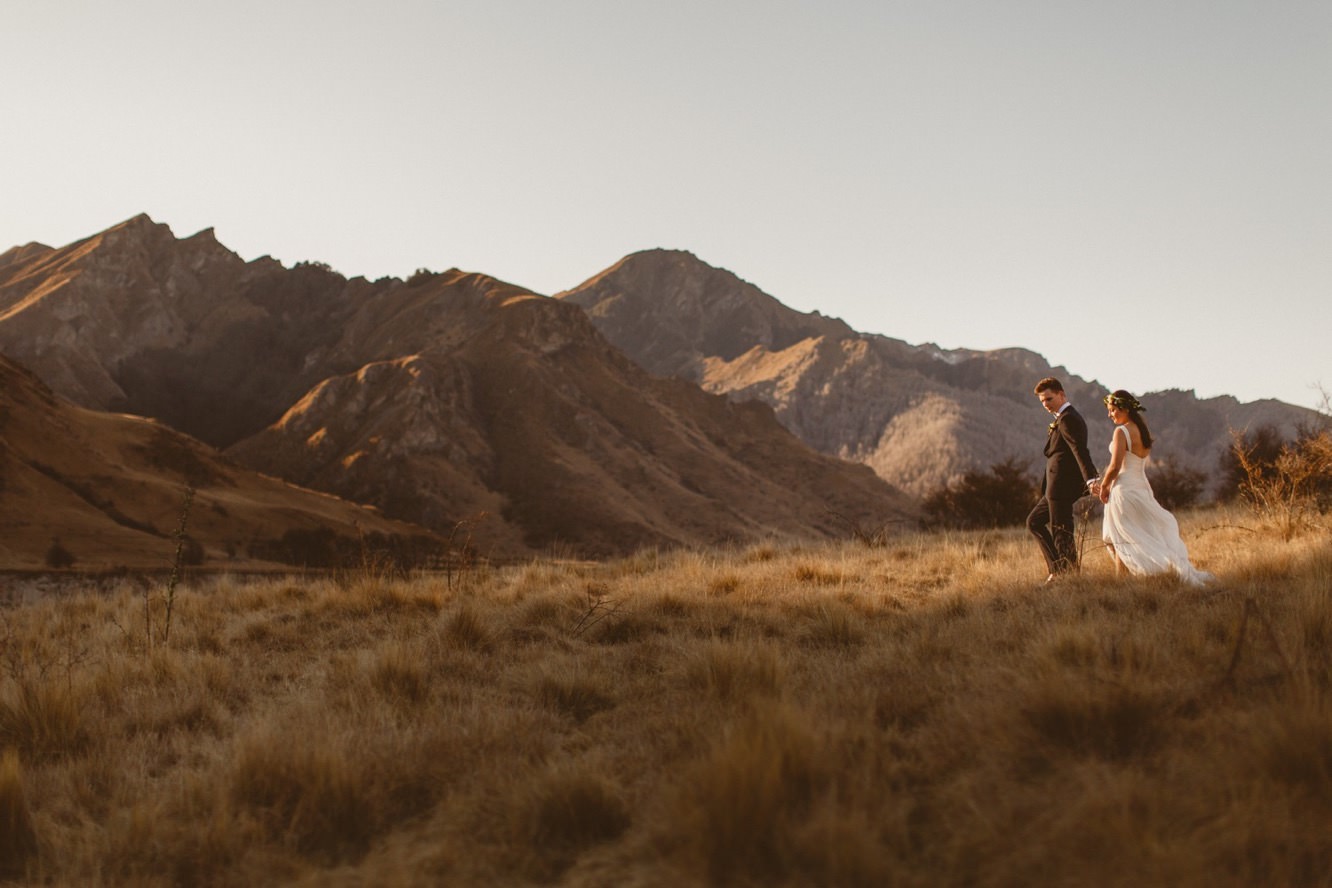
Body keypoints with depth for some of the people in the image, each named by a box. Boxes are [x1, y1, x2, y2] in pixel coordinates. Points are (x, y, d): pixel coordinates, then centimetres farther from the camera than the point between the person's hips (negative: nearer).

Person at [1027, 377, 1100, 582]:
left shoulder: (1067, 419, -15)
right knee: (1034, 522, 16)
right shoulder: (1070, 417, 17)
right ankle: (1059, 566, 13)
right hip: (1059, 487, 11)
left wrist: (1090, 480, -37)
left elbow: (1080, 450, -27)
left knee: (1061, 532, -5)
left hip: (1062, 485, -11)